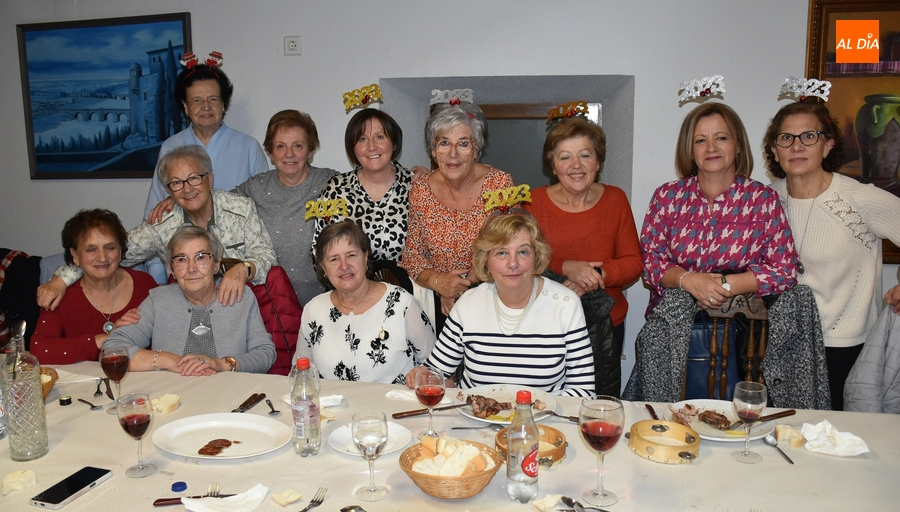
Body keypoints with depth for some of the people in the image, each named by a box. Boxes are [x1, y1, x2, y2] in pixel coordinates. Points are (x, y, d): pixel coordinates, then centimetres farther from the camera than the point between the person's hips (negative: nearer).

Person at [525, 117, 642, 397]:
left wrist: (597, 275, -18)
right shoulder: (533, 202, -3)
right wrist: (566, 267, -22)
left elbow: (633, 263, 1)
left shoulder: (615, 199, 3)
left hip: (604, 324, 2)